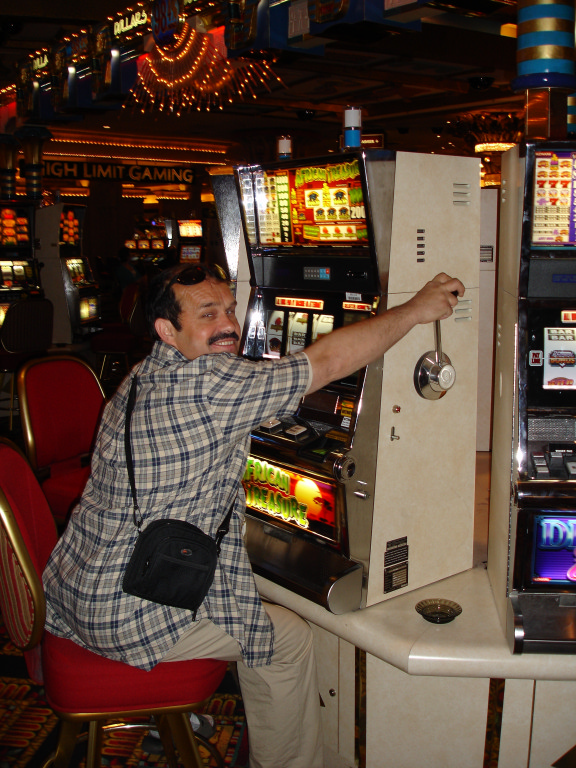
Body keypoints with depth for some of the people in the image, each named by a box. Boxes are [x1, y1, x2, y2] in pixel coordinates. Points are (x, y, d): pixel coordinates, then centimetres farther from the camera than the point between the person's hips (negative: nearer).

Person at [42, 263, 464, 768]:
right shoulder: (204, 384, -24)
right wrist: (415, 309, -13)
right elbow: (326, 361, -22)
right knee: (288, 637, 5)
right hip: (127, 616, -10)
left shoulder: (144, 380, 6)